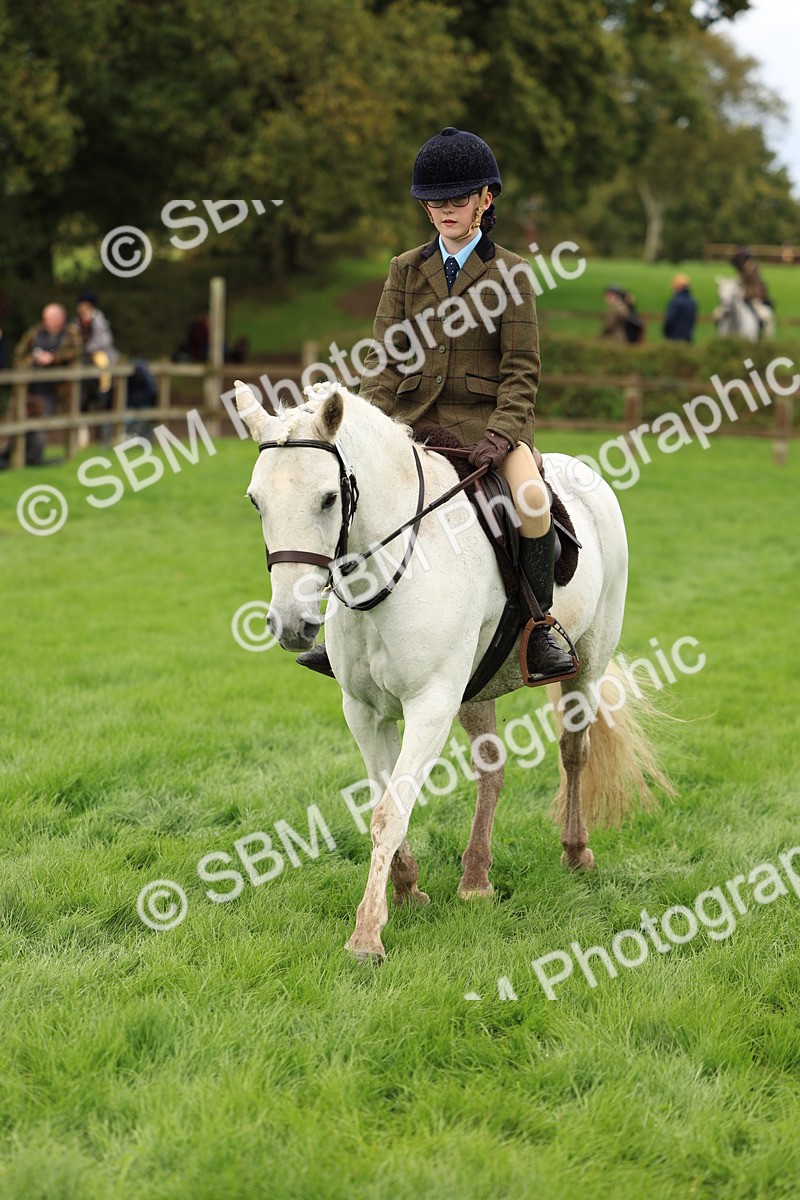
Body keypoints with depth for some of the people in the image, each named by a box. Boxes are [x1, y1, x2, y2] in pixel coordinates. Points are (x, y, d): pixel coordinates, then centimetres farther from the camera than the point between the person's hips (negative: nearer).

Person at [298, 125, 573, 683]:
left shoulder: (509, 272, 2)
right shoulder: (406, 270, 11)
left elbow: (522, 367, -3)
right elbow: (382, 358, 7)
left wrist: (502, 432, -19)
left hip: (485, 415, -4)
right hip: (414, 417, 4)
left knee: (532, 496, -32)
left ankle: (540, 625, -15)